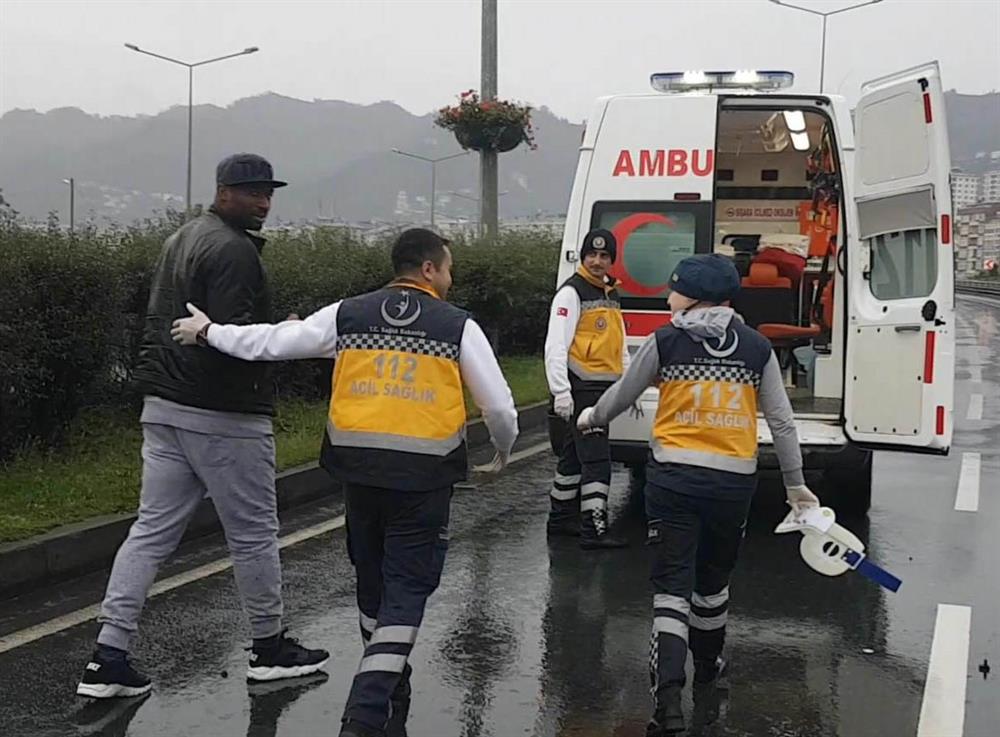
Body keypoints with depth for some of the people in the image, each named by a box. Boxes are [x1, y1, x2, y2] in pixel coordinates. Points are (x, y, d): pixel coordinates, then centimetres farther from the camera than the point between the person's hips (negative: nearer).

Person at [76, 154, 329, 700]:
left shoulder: (180, 241, 18)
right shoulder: (233, 250, -14)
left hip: (164, 408, 9)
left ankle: (108, 658, 5)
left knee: (152, 529, 8)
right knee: (253, 533, 6)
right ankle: (269, 648, 20)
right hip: (223, 416, -9)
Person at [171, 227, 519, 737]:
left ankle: (389, 686, 37)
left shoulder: (347, 314, 5)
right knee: (406, 593, 2)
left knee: (373, 582, 21)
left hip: (359, 471, 3)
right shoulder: (458, 327, -1)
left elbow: (272, 342, 7)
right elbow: (500, 408, 1)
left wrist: (207, 331, 22)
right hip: (423, 477, -3)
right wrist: (505, 449, 22)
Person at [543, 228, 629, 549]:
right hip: (581, 387, -9)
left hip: (604, 388, 9)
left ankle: (561, 517, 27)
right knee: (597, 459, -12)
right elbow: (556, 345, -17)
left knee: (575, 456, 17)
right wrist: (561, 391, -24)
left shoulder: (610, 294, 17)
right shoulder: (572, 292, -10)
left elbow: (619, 345, 26)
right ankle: (594, 530, -10)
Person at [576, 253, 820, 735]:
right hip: (735, 480, 3)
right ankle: (706, 677, 39)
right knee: (713, 580, 21)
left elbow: (621, 396, 8)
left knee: (673, 585, -1)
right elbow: (782, 421, 6)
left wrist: (592, 418, 29)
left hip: (674, 477, -2)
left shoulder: (664, 342, -3)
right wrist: (795, 483, 17)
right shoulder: (757, 347, 3)